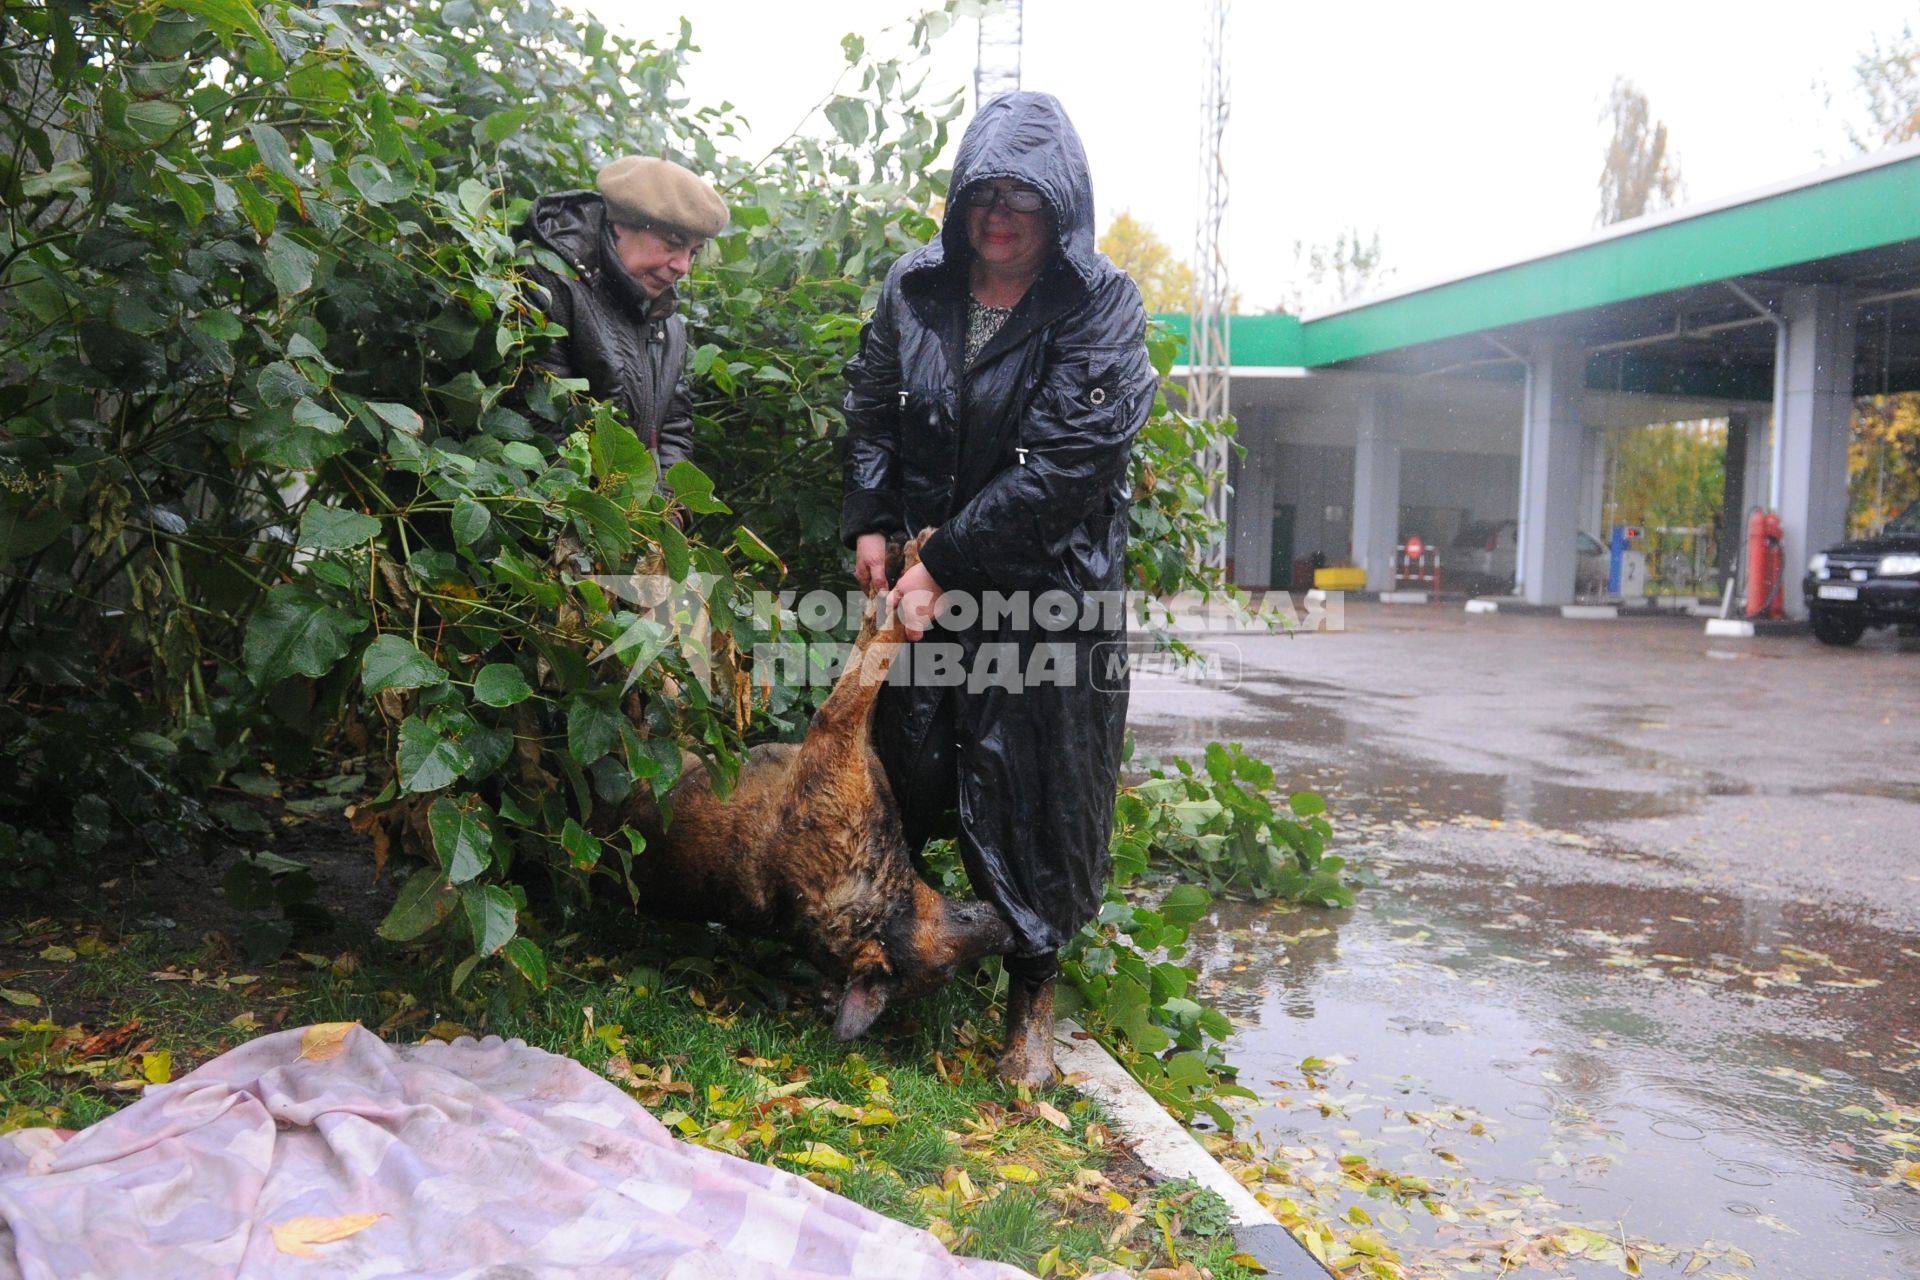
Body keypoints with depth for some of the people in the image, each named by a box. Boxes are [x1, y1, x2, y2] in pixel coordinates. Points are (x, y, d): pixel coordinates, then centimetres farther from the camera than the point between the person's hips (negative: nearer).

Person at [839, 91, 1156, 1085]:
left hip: (1047, 588, -3)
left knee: (1030, 789, 3)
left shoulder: (1101, 311, -9)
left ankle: (1032, 998, 22)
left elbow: (1058, 465, -16)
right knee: (903, 763, 9)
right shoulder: (914, 288, 4)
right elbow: (870, 410, 11)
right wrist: (869, 525, -4)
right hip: (924, 574, 4)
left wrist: (945, 566, -18)